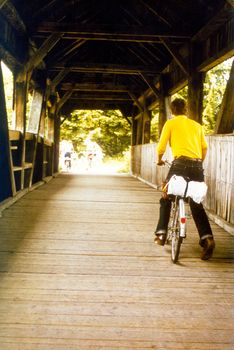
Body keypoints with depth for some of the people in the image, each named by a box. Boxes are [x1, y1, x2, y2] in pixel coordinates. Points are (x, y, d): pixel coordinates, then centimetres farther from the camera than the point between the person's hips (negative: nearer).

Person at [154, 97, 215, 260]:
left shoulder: (170, 123, 9)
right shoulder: (197, 125, 19)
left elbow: (161, 147, 4)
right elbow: (205, 147, 12)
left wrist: (159, 160, 24)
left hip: (180, 164, -3)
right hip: (197, 166, 3)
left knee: (166, 199, 15)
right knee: (197, 204, 11)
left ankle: (161, 234, 10)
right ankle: (207, 238, -6)